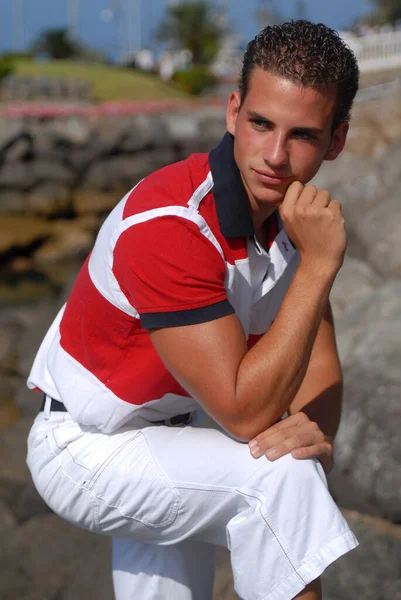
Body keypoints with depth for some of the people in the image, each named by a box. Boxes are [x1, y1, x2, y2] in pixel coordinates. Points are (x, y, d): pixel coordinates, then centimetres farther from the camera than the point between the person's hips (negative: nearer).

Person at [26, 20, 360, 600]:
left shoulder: (297, 214, -7)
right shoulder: (167, 225, -33)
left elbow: (319, 364, -1)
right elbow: (245, 412, -33)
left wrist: (316, 431, -25)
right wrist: (318, 265, -36)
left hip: (166, 437, 8)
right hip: (83, 448, -8)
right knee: (280, 475, -27)